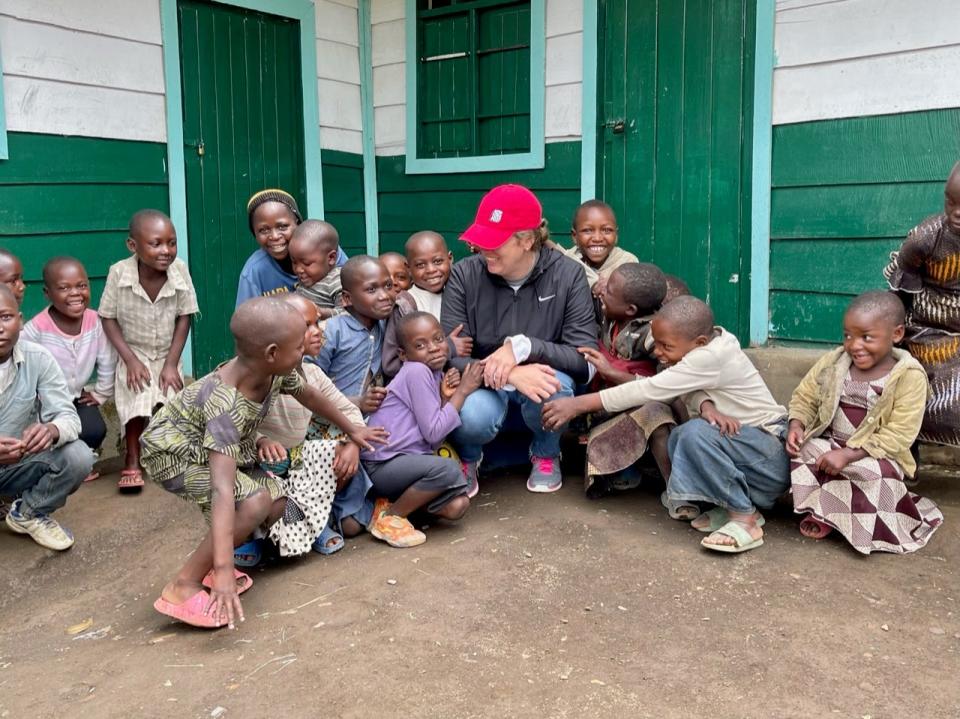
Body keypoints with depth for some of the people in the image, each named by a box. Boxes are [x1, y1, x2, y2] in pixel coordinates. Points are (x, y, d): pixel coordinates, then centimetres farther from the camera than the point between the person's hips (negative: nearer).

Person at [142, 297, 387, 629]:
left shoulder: (275, 372, -16)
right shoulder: (227, 406, -40)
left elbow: (309, 395, 7)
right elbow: (222, 490, -47)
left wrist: (352, 431, 20)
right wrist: (224, 571, -51)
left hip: (208, 445, 8)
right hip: (173, 450, -8)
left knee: (278, 503, 1)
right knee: (255, 502, -27)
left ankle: (204, 566, 14)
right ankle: (183, 586, -14)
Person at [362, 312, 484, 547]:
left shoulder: (436, 375, 10)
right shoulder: (416, 371, -15)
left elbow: (434, 439, 4)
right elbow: (433, 432, -18)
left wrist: (446, 398, -7)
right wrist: (462, 391, -11)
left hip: (407, 460, 8)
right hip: (381, 464, -8)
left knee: (457, 505, -11)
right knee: (447, 469, -29)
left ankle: (393, 501, 7)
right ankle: (389, 517, -11)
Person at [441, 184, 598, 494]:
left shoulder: (568, 275, -15)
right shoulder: (464, 275, -14)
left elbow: (586, 361, -21)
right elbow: (450, 356, -20)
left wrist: (523, 347, -35)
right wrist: (509, 375, -37)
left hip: (538, 377, 1)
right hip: (483, 381, -1)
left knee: (555, 386, -34)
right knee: (474, 416, -35)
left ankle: (546, 454, 2)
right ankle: (467, 457, 6)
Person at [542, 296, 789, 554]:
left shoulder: (711, 358, -25)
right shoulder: (707, 340, 1)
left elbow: (649, 390, -28)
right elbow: (691, 391, -11)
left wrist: (578, 404, -29)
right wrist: (706, 405, -36)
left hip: (773, 452, -9)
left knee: (696, 432, -30)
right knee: (679, 438, -9)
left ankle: (745, 519, -17)